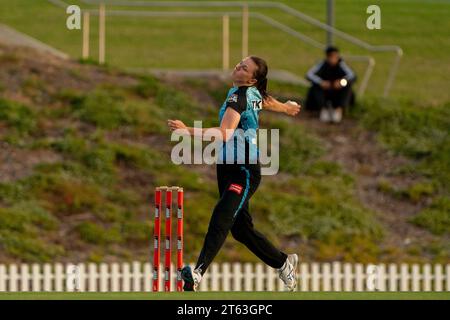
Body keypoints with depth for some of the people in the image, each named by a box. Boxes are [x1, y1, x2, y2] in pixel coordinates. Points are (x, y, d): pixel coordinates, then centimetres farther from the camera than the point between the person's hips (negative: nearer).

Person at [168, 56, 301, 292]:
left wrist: (188, 130, -34)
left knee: (221, 219, -26)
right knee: (241, 228, 15)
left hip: (244, 171, -10)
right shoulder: (254, 94, 10)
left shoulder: (239, 96, -17)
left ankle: (197, 274, -43)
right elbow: (267, 102, 35)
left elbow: (224, 134, -29)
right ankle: (284, 262, 32)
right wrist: (286, 107, 57)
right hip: (228, 167, 10)